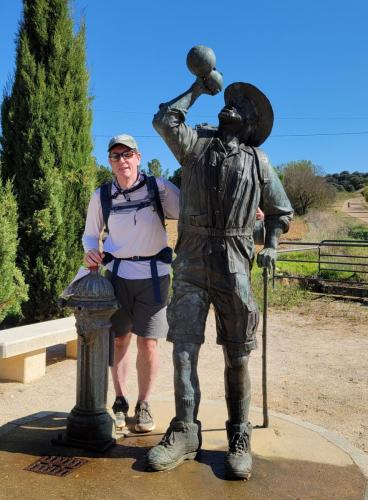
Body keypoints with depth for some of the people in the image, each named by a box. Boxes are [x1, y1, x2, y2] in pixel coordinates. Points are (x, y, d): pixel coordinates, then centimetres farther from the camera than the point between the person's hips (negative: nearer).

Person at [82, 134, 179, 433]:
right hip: (118, 273, 2)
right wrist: (91, 251, -10)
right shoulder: (101, 196, 1)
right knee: (119, 340, 9)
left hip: (153, 274, -2)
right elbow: (91, 234, 13)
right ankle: (120, 401, 28)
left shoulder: (159, 187, -6)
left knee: (148, 343, 0)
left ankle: (144, 405, 21)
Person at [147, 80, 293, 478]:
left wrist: (271, 246, 6)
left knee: (237, 356, 1)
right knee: (184, 348, -3)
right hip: (191, 262, 1)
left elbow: (280, 210, 20)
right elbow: (164, 121, 0)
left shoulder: (257, 161, 13)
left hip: (233, 265, 0)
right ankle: (184, 433, 7)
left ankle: (239, 438, 13)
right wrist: (196, 90, 13)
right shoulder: (196, 144, 14)